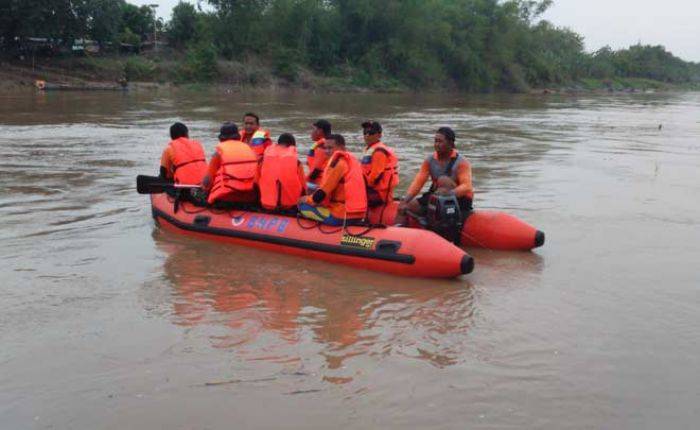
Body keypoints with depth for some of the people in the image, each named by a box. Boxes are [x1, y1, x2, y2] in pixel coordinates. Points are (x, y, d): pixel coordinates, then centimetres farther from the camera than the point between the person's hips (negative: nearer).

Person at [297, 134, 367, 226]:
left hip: (342, 216, -9)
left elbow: (324, 191, -13)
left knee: (304, 206, -3)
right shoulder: (352, 160, 16)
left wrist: (308, 199, 4)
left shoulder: (338, 162, -11)